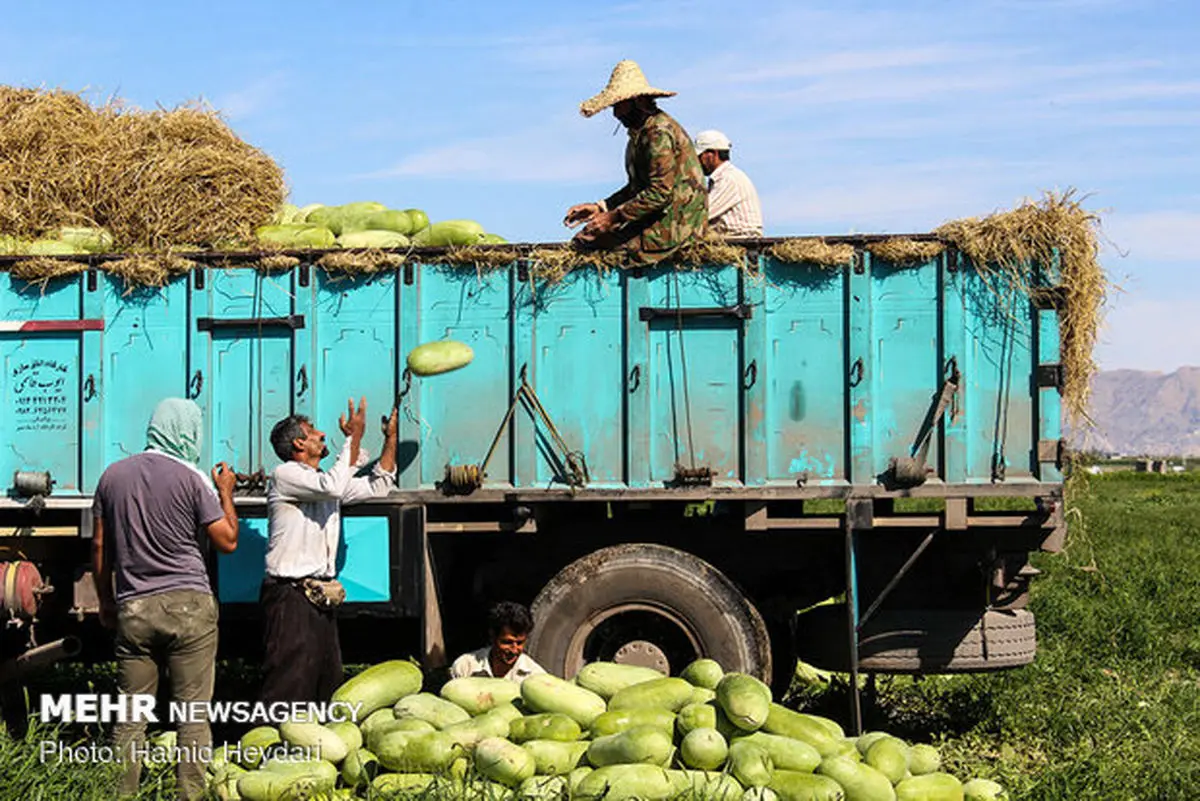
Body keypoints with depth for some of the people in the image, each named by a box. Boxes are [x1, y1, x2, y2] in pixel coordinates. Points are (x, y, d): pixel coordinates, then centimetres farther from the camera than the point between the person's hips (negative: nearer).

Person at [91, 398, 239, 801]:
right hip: (188, 605, -4)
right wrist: (226, 492, 11)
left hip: (133, 609, 4)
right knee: (194, 714, 0)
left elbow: (99, 545, 12)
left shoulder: (113, 476, 8)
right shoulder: (192, 479, -5)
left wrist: (106, 601, 22)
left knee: (130, 715, 8)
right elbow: (228, 541, -3)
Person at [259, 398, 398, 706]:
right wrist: (355, 437, -15)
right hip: (291, 595, -9)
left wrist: (390, 439, 19)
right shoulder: (284, 474, -6)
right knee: (288, 683, -13)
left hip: (320, 597, 9)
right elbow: (333, 486, -21)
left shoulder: (325, 482, 20)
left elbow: (377, 486, 27)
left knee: (327, 679, 9)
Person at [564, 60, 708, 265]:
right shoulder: (641, 132, 17)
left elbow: (659, 193, -22)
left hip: (674, 225, -10)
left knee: (584, 241, -16)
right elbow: (636, 187, 20)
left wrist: (613, 218, -18)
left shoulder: (659, 133, -16)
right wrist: (600, 207, 8)